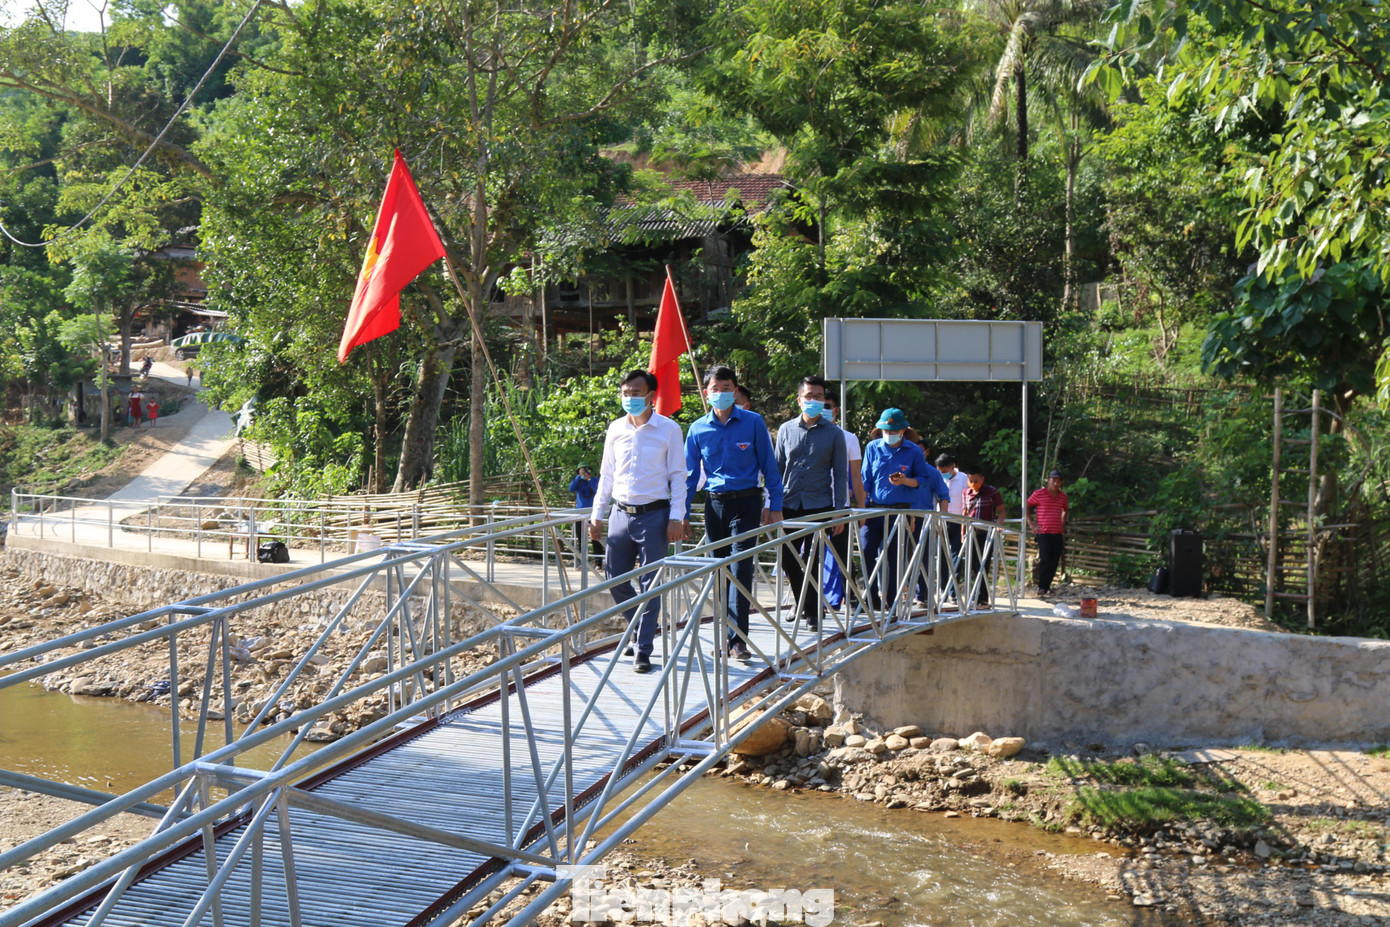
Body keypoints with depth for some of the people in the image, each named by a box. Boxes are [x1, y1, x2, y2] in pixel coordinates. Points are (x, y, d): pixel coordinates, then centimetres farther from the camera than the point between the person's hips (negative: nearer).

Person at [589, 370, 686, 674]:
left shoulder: (668, 429, -2)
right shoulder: (616, 429, 9)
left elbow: (678, 475, -1)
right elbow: (607, 475, 16)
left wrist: (676, 517, -9)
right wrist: (597, 515, 13)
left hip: (654, 515, -4)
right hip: (621, 514, 4)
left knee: (651, 585, -3)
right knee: (615, 579, 5)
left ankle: (643, 650, 5)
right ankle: (643, 629, 29)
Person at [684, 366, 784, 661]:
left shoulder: (753, 422, -1)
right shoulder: (698, 429, 5)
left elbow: (769, 465, 3)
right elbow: (690, 474, 11)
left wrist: (775, 504, -1)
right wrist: (683, 512, 7)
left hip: (747, 503, -3)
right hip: (715, 504, 3)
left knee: (740, 568, -11)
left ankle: (738, 639, -10)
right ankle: (725, 634, 19)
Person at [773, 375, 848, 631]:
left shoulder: (834, 433, 4)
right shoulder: (786, 430, 8)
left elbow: (840, 474, 4)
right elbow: (777, 468, 12)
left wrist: (839, 511, -2)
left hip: (818, 506, -2)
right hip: (788, 506, 2)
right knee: (788, 561, 4)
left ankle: (812, 612, 12)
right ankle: (802, 605, 24)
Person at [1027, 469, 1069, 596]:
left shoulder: (1063, 496, 12)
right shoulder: (1039, 494, -3)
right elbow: (1026, 507, 4)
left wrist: (1063, 525, 18)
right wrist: (1031, 524, -3)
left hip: (1057, 533, 5)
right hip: (1043, 532, -5)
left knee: (1054, 561, 2)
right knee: (1045, 559, -12)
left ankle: (1047, 586, 11)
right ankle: (1041, 587, -4)